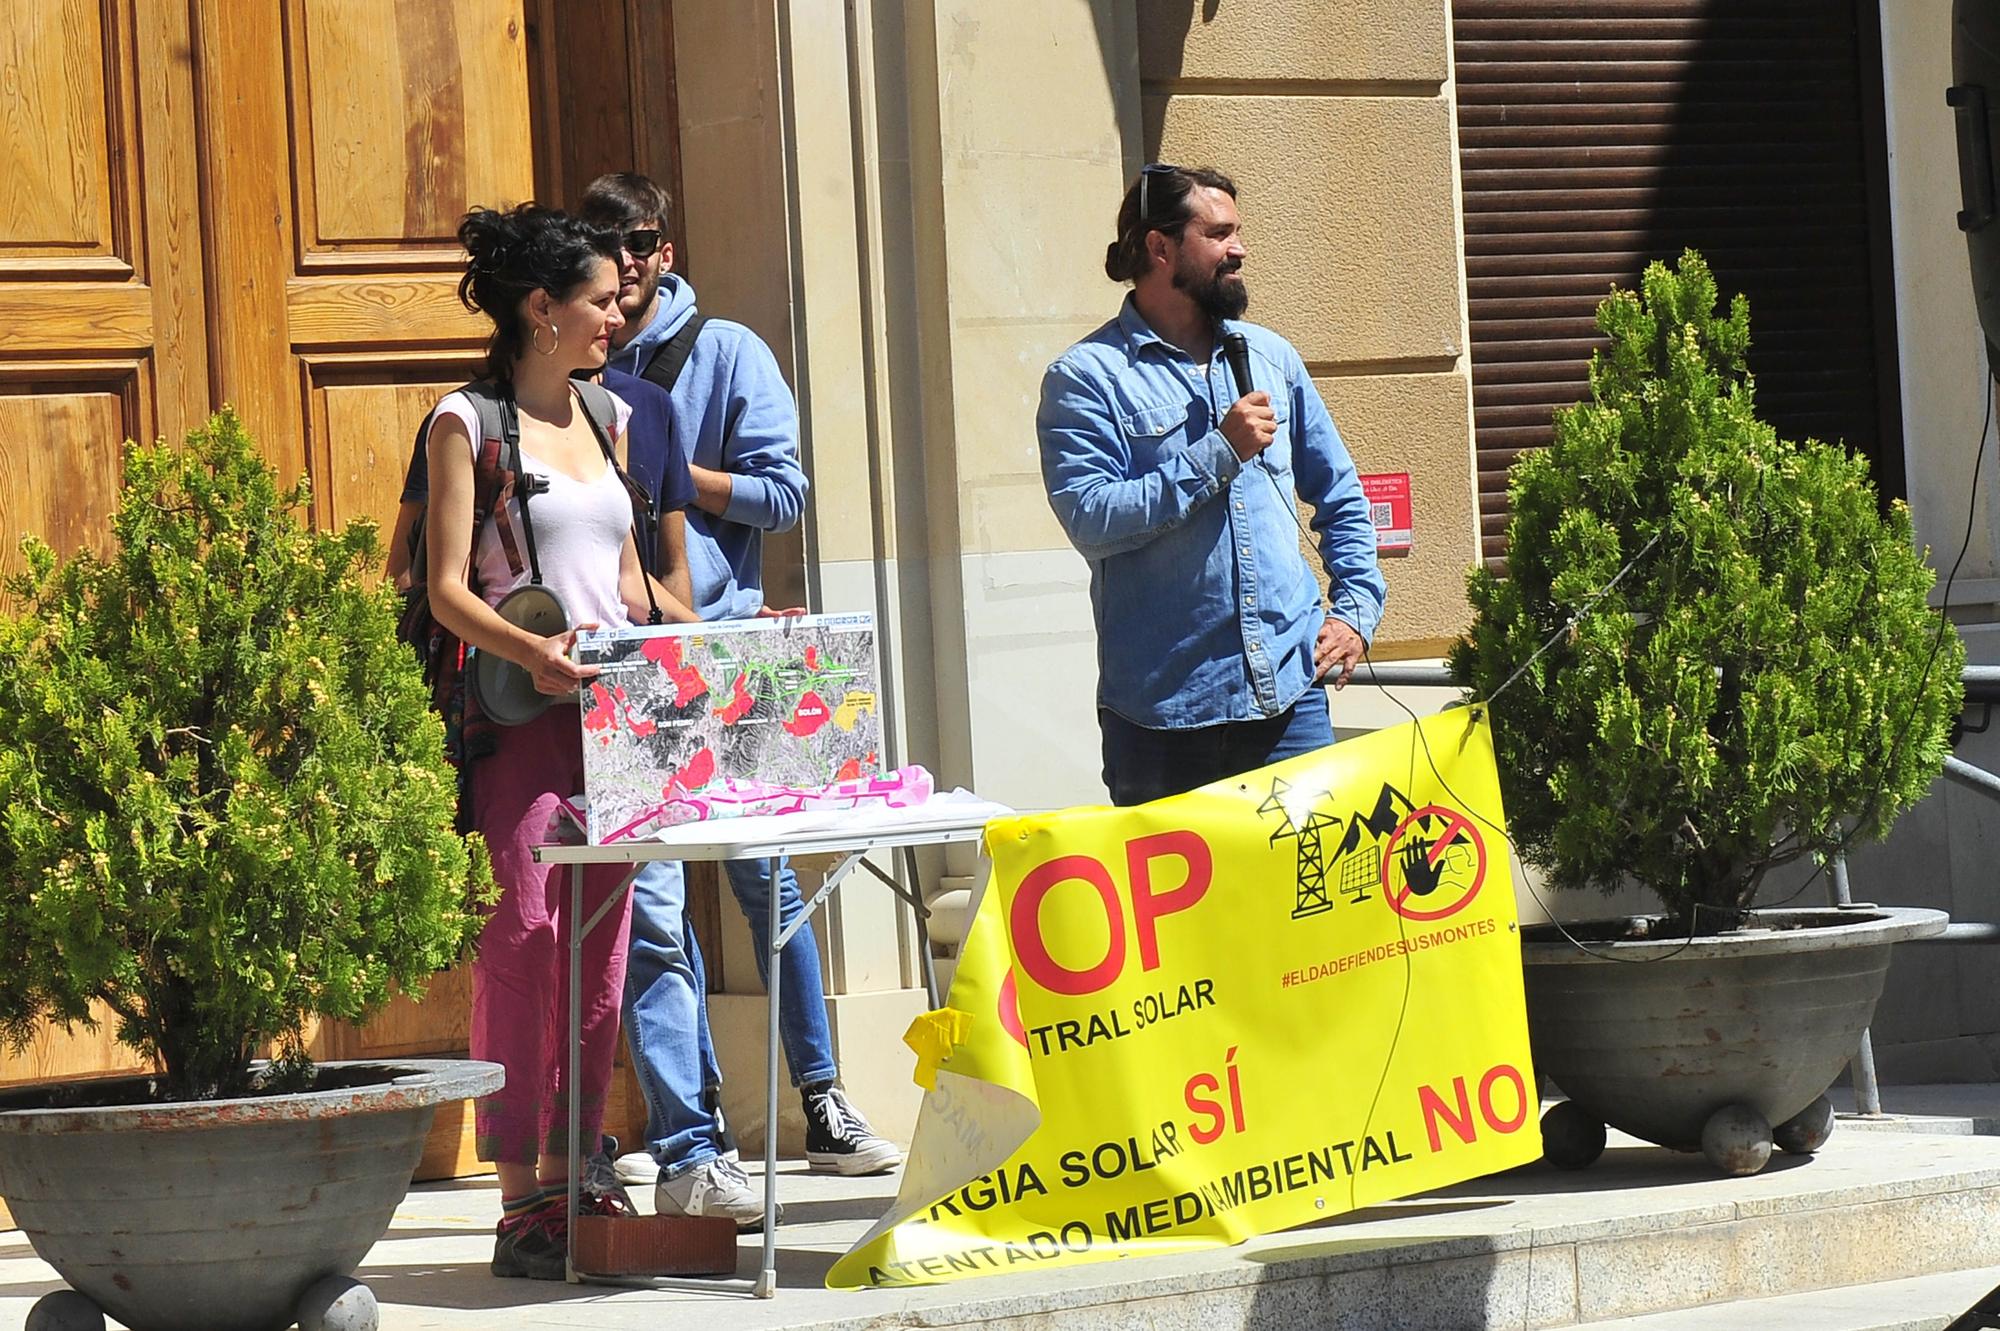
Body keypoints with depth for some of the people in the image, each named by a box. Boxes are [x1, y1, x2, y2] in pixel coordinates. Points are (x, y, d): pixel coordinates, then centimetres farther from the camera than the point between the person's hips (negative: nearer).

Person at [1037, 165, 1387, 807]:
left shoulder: (1270, 357, 15)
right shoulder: (1086, 378, -3)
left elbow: (1340, 498, 23)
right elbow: (1092, 520, -16)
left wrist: (1356, 609, 9)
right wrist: (1220, 454, -15)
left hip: (1289, 698, 4)